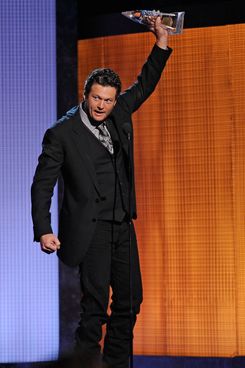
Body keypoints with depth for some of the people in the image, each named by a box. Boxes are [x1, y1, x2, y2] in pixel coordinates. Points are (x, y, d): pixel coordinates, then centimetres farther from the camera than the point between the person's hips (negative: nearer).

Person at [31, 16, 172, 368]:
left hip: (123, 225, 7)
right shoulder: (61, 133, -8)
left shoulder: (119, 115, 9)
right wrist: (43, 230, -16)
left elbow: (144, 86, 21)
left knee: (130, 300, 10)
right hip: (90, 229, -7)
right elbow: (42, 184, -8)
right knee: (96, 303, -9)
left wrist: (162, 43, 10)